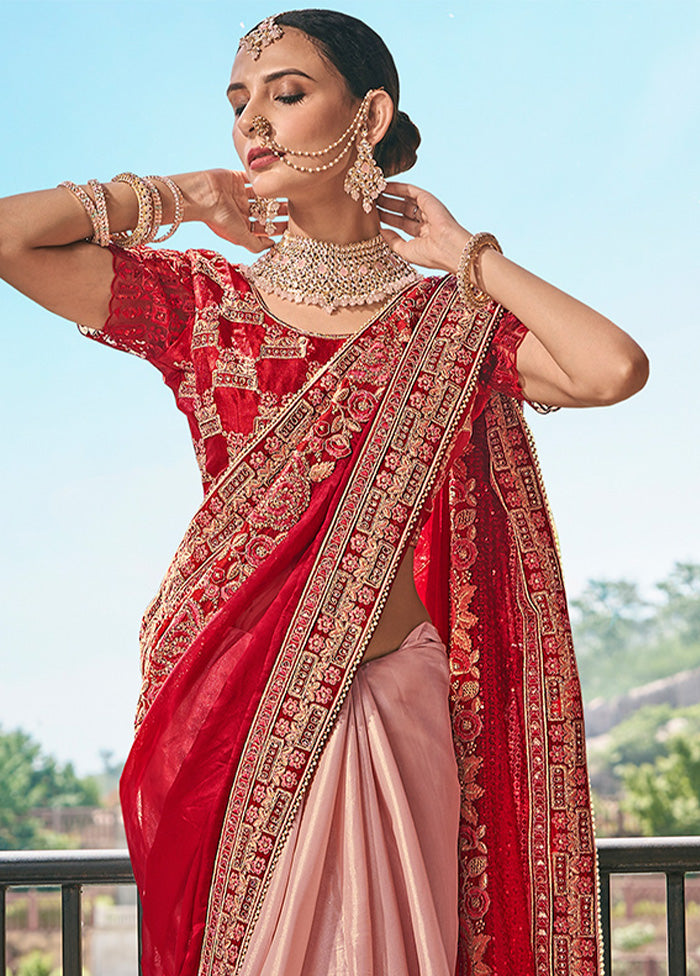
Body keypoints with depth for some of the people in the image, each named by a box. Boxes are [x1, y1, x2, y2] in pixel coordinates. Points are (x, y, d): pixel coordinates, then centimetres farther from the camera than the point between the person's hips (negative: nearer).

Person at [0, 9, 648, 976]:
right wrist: (173, 198, 6)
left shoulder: (448, 319, 6)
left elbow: (616, 370, -12)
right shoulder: (205, 303, 7)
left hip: (395, 705, 0)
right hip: (233, 706, 0)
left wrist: (464, 253, -1)